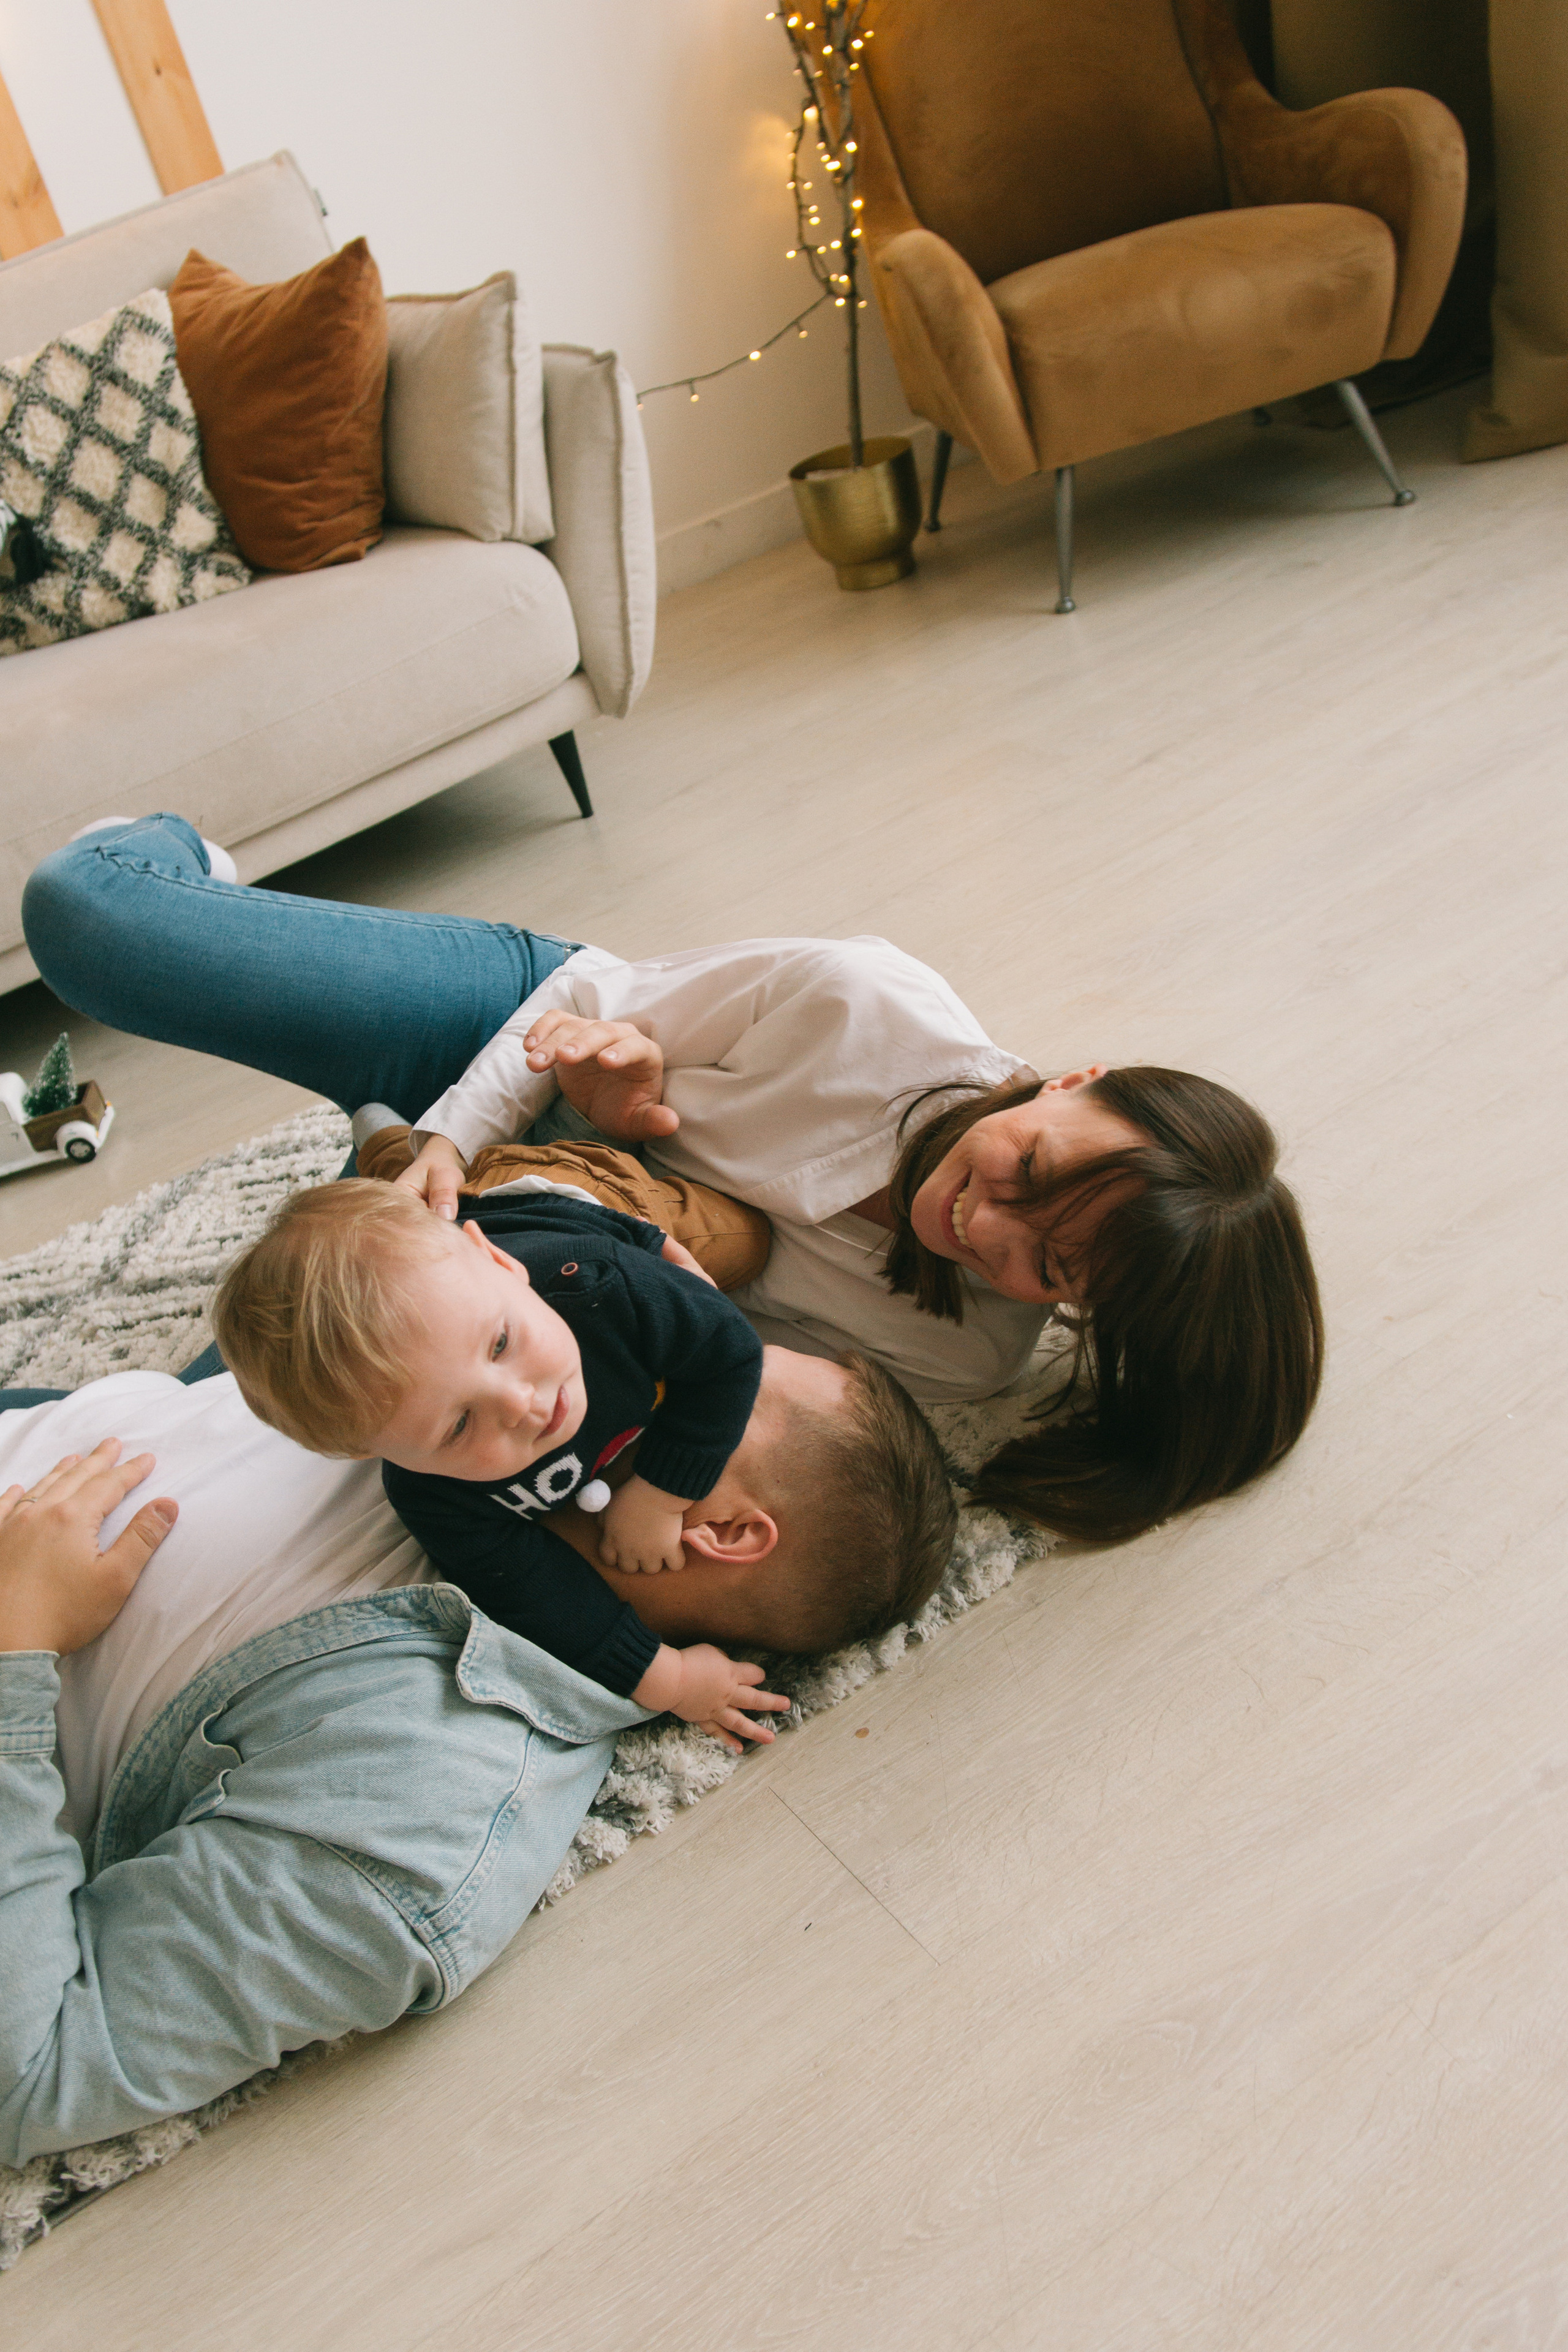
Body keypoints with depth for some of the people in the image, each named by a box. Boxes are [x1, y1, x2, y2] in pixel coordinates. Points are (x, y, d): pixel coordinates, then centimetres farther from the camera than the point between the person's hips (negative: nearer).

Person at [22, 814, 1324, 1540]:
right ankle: (175, 851, 34)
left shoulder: (967, 1356, -28)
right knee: (76, 905, -9)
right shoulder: (866, 1004, -33)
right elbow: (599, 1016, -17)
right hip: (514, 1029, 0)